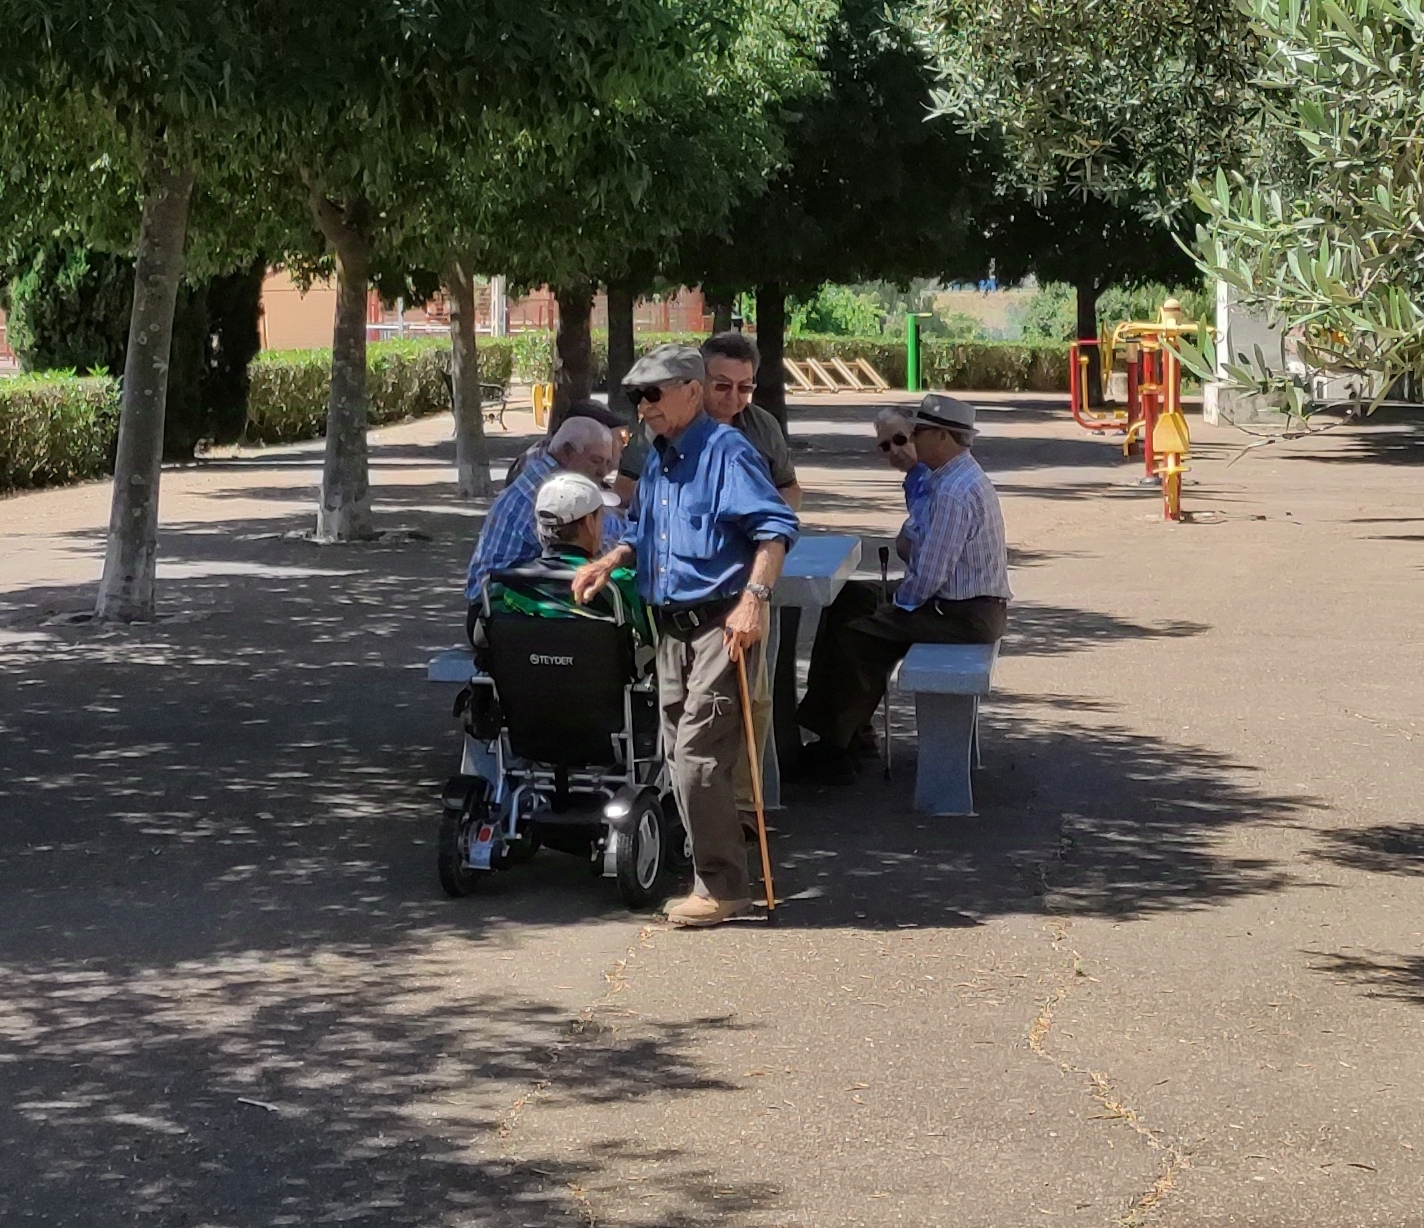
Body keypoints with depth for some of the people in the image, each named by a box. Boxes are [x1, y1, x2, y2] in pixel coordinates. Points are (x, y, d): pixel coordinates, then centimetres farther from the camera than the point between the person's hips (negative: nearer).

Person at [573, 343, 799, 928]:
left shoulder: (726, 452, -11)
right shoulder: (656, 461, 16)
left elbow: (776, 527, -18)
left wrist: (754, 599, -28)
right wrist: (607, 564, 13)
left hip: (721, 626, -9)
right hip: (671, 627, 9)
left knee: (697, 756, -12)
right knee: (680, 755, 11)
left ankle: (722, 886, -3)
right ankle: (717, 878, 20)